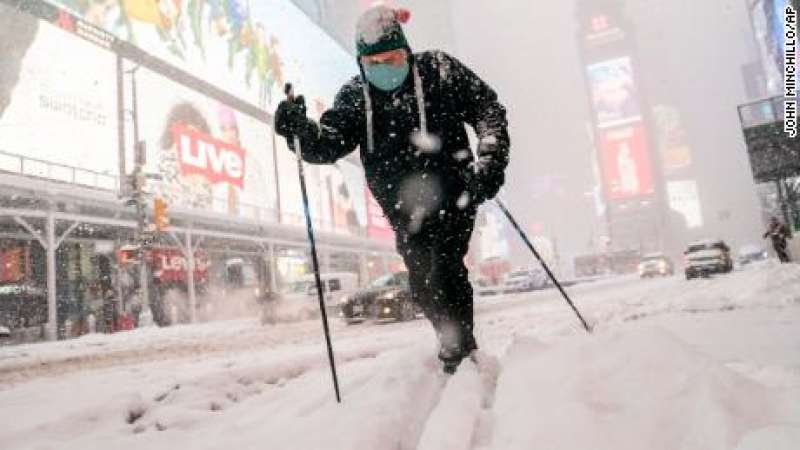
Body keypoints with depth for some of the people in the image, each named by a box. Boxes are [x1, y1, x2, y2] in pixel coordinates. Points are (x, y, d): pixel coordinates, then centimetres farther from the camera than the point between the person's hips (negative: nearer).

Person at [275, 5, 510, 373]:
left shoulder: (437, 70, -2)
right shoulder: (355, 95, 3)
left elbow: (488, 108, 0)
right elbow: (329, 144, -7)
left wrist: (490, 159, -14)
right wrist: (298, 127, -28)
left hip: (452, 194, -3)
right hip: (405, 211, 3)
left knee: (444, 271, -12)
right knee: (422, 287, 3)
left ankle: (460, 350, 2)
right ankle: (455, 341, 22)